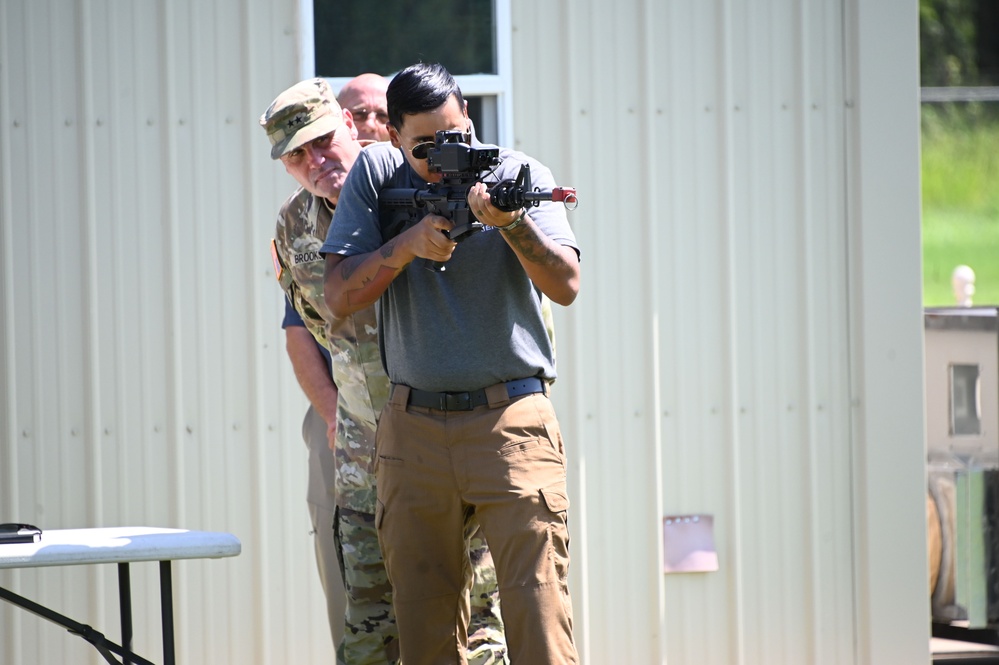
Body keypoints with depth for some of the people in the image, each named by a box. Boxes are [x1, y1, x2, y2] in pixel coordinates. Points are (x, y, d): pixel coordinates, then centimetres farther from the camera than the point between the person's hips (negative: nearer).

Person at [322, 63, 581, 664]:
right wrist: (410, 243, -15)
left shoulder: (519, 174, 0)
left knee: (539, 613, -11)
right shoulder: (376, 175, 6)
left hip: (511, 420, -3)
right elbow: (340, 297, 0)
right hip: (413, 429, 3)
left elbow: (565, 286, -12)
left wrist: (511, 222, -27)